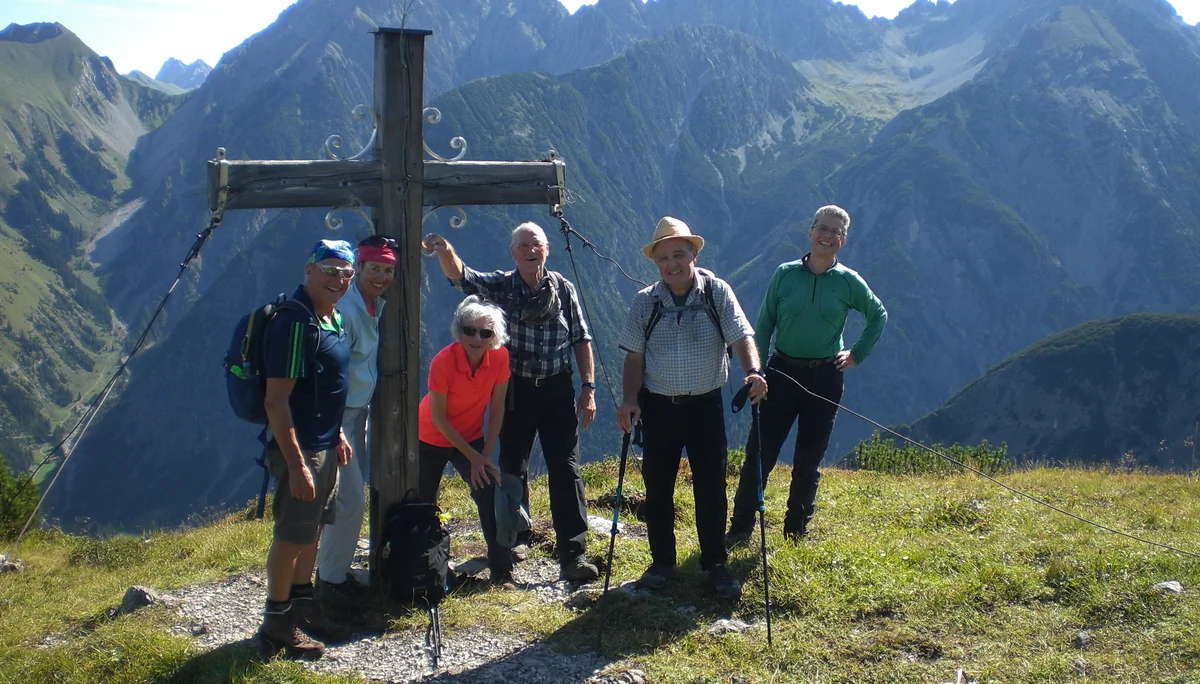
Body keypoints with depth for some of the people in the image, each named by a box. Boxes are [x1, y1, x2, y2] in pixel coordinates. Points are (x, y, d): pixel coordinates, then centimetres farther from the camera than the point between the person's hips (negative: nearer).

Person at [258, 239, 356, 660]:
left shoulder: (332, 318, 8)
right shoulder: (294, 322, -22)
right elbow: (276, 400, -24)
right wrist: (296, 463, -26)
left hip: (325, 446, 10)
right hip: (299, 449, -9)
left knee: (312, 530, 19)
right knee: (291, 535, 0)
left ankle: (302, 605, 32)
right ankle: (277, 626, 11)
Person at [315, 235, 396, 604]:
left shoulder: (377, 307, 6)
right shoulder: (345, 309, -21)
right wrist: (335, 430, -22)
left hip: (360, 411, 9)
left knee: (353, 495, 15)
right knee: (350, 498, -8)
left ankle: (335, 570, 27)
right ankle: (330, 579, 6)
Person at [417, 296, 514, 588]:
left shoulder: (500, 357, -18)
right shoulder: (443, 362, -28)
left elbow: (496, 408, -9)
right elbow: (438, 418, -20)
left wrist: (487, 455, -13)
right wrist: (473, 456, -18)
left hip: (471, 438, 2)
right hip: (431, 440, -2)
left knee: (489, 495, -14)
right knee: (423, 505, 3)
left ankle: (502, 572, -8)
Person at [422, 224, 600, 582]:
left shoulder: (563, 288, 2)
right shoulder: (500, 285, -1)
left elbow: (581, 339, 6)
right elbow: (459, 276, -17)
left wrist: (588, 387, 1)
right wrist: (444, 251, -39)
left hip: (557, 389, 0)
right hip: (515, 389, 0)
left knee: (566, 469, -3)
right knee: (512, 466, 11)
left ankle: (574, 553, -1)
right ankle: (514, 539, 29)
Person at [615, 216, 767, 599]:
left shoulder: (717, 293, -5)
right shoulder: (645, 302, 0)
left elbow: (742, 337, -13)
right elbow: (634, 357, 2)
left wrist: (753, 373, -32)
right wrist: (629, 400, -10)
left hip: (705, 405, -1)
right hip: (658, 406, 2)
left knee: (711, 488, 3)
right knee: (657, 488, 8)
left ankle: (714, 565, 17)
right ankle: (662, 562, 24)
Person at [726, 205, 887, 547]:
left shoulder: (849, 282, -1)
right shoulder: (785, 274, -1)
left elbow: (879, 316, 14)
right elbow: (764, 324, 4)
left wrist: (857, 354, 6)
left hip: (825, 377, 0)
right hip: (782, 372, 0)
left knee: (808, 460, 8)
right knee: (758, 453, -5)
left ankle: (796, 532, 21)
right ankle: (740, 529, 4)